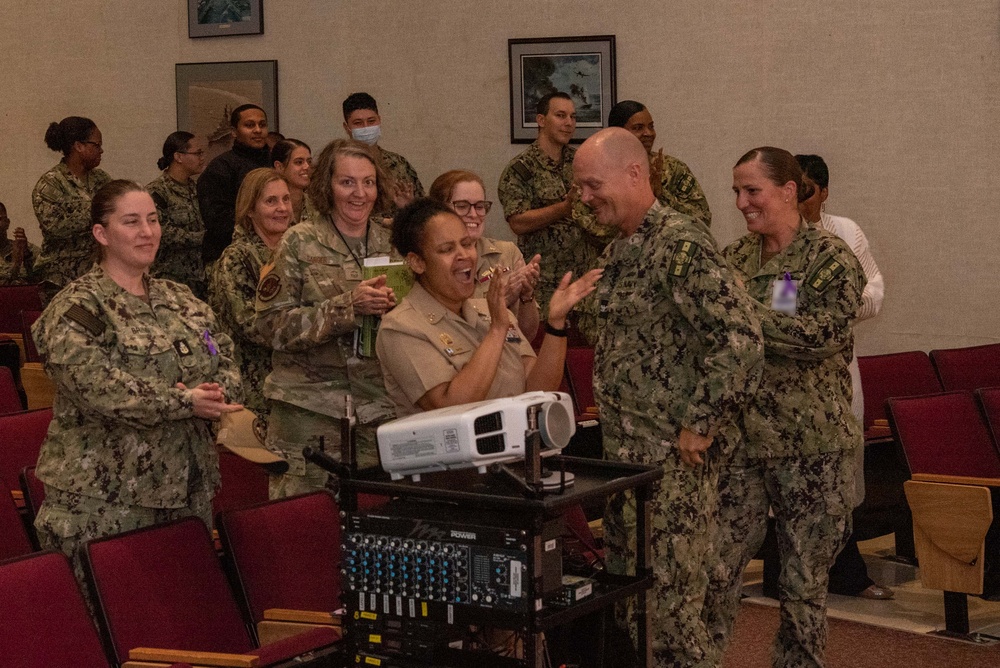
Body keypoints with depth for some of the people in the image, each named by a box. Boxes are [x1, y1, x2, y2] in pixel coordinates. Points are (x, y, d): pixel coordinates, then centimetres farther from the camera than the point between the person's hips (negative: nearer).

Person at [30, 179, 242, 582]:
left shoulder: (180, 300, 15)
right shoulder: (76, 310, -8)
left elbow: (226, 360, 11)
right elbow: (96, 385, -21)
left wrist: (217, 395, -12)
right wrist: (184, 403, -20)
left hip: (188, 491, 7)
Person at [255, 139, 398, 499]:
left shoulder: (390, 242, 10)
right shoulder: (300, 243, -1)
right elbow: (272, 324, -8)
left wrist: (396, 306, -7)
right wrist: (348, 305, -18)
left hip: (379, 404, 3)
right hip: (311, 407, -3)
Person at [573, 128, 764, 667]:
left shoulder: (680, 244, -16)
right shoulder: (620, 251, 14)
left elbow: (740, 337, -24)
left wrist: (699, 425, -20)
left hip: (672, 459, -9)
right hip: (625, 452, 9)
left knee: (671, 603, -4)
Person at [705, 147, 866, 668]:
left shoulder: (830, 258, -6)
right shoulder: (734, 257, 9)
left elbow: (821, 335, -20)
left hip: (812, 446, -4)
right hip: (740, 440, 4)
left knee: (804, 583, 7)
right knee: (715, 568, 2)